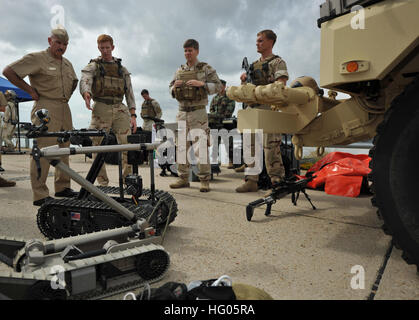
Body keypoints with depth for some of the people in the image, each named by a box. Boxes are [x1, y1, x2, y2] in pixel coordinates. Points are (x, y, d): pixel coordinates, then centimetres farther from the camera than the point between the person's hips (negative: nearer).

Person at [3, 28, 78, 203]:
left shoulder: (67, 63, 19)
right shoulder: (37, 58, -2)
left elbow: (74, 81, 36)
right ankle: (40, 195, -6)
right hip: (46, 109, -8)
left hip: (64, 110, 8)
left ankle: (63, 187, 22)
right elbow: (8, 71, -7)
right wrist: (31, 90, -7)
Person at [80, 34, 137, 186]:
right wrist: (86, 94, -34)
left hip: (120, 110, 2)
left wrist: (133, 115, 2)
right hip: (101, 109, -1)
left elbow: (129, 92, 14)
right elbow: (84, 81, -9)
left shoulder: (122, 69, 20)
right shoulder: (93, 66, 12)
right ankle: (102, 183, 7)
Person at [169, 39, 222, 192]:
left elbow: (218, 86, -4)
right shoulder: (179, 71, 15)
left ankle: (205, 180, 1)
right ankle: (183, 179, 15)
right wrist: (174, 87, -4)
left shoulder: (206, 68, 3)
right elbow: (171, 90, 19)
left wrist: (201, 84, -18)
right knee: (181, 147, 6)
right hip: (182, 113, 5)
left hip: (198, 112, -5)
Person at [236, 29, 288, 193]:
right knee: (251, 146, 7)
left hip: (268, 108, -7)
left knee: (270, 148, -11)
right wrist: (244, 79, 3)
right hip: (251, 108, 7)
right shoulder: (254, 64, 23)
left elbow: (281, 85, -12)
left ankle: (277, 183, -4)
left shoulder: (278, 62, 2)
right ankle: (251, 181, 14)